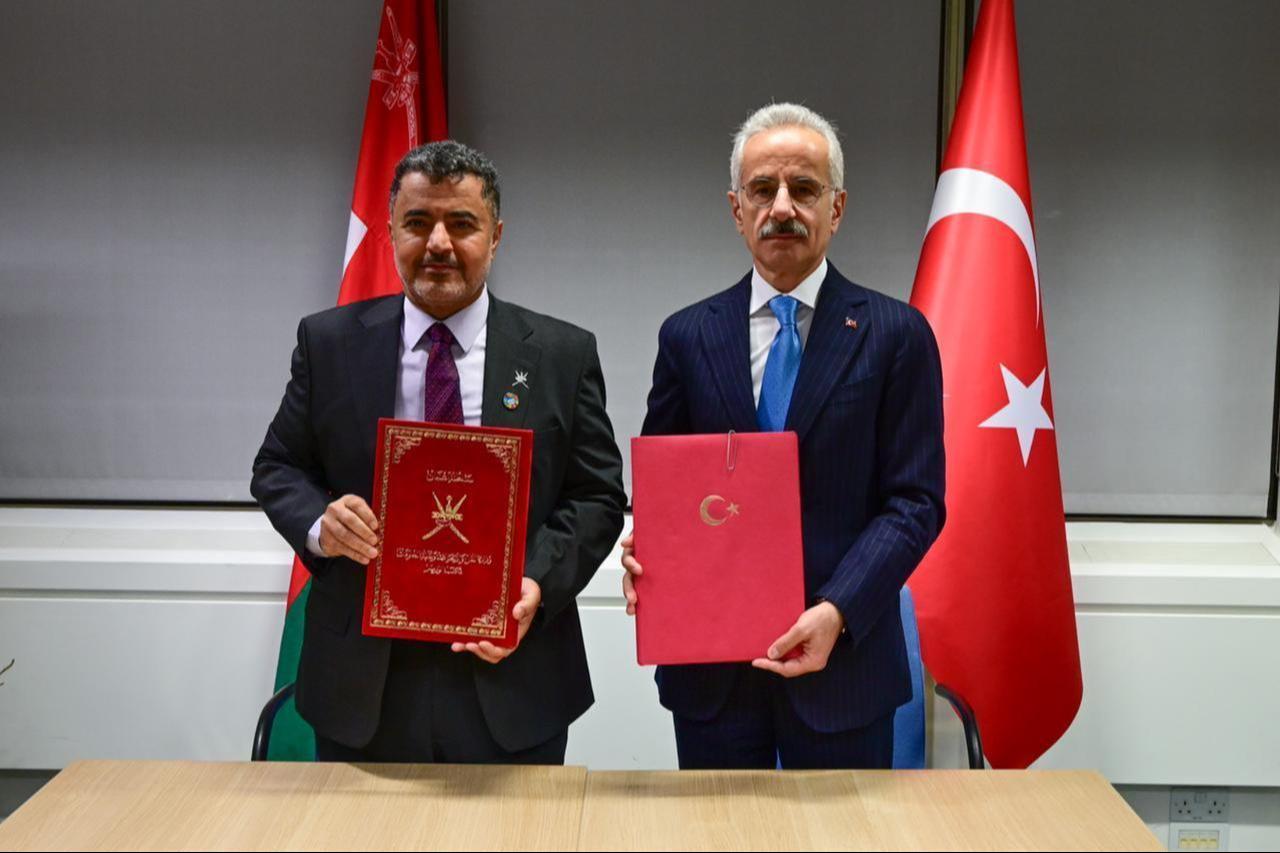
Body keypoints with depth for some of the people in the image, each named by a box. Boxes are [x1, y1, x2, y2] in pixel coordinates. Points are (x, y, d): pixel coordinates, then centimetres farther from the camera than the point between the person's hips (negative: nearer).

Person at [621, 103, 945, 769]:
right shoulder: (687, 336, 5)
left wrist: (837, 611, -17)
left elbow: (915, 501, -5)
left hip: (842, 661, -1)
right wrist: (643, 551, -13)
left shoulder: (896, 334, -1)